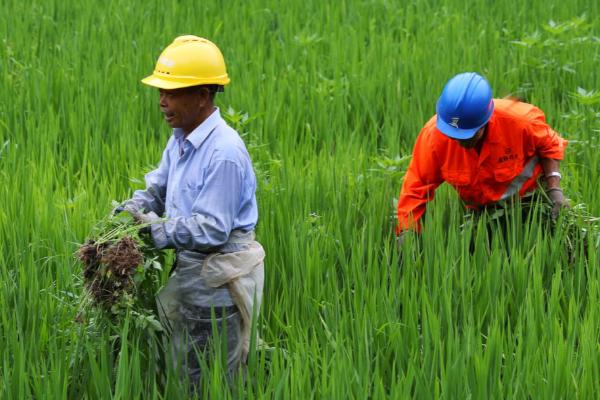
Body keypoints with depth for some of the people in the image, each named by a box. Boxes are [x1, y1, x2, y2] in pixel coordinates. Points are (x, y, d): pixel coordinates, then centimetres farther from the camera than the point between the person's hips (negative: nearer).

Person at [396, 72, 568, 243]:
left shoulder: (519, 121, -33)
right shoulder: (433, 135, -30)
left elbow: (549, 145, -9)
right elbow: (416, 188, -21)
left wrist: (554, 188, -19)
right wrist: (406, 235, -28)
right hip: (476, 210, 2)